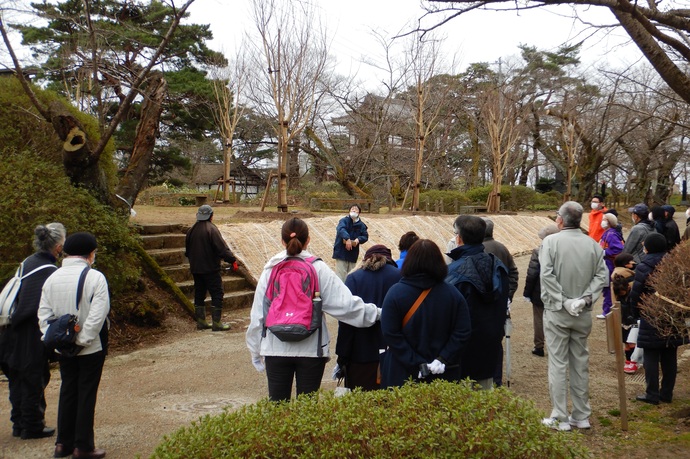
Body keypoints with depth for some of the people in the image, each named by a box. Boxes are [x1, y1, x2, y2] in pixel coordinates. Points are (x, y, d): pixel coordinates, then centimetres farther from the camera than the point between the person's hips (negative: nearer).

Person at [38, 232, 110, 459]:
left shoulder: (52, 278, 3)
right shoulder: (95, 278, -15)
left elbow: (43, 314, 2)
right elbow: (97, 315, -21)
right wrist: (83, 339, -14)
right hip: (91, 348, -5)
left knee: (67, 391, 16)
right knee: (86, 394, 4)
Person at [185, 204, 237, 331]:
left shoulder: (191, 230, 9)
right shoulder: (211, 229, -14)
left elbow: (187, 251, 19)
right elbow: (222, 248, -20)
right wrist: (232, 260, -15)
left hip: (195, 269, 8)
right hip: (210, 268, -7)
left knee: (199, 294, 14)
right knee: (217, 294, -2)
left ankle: (201, 321, 18)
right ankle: (216, 323, -4)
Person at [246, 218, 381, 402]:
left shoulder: (270, 270, -1)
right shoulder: (319, 269, -6)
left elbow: (257, 315, 1)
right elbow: (345, 303, -12)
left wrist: (256, 350, 12)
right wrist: (376, 313, 0)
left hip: (275, 349, 1)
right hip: (311, 350, -1)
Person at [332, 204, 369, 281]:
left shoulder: (361, 225, 10)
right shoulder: (344, 220, -5)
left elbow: (365, 236, 8)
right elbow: (341, 229, -24)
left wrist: (358, 239, -15)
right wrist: (347, 238, -42)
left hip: (353, 254, 5)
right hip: (341, 252, -5)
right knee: (341, 275, -8)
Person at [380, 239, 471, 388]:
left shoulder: (395, 293, -10)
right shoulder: (453, 294, -4)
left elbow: (390, 334, -15)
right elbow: (463, 332, -7)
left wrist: (416, 363, -14)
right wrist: (443, 359, -10)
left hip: (403, 374, -2)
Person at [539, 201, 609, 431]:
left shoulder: (551, 241, -11)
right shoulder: (593, 244, 0)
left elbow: (547, 275, -20)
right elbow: (602, 276, -5)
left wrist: (563, 302, -14)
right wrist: (586, 299, -8)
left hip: (557, 312, -4)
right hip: (584, 314, 4)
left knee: (558, 365, 3)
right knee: (581, 364, 14)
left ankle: (560, 418, 8)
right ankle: (581, 416, 23)